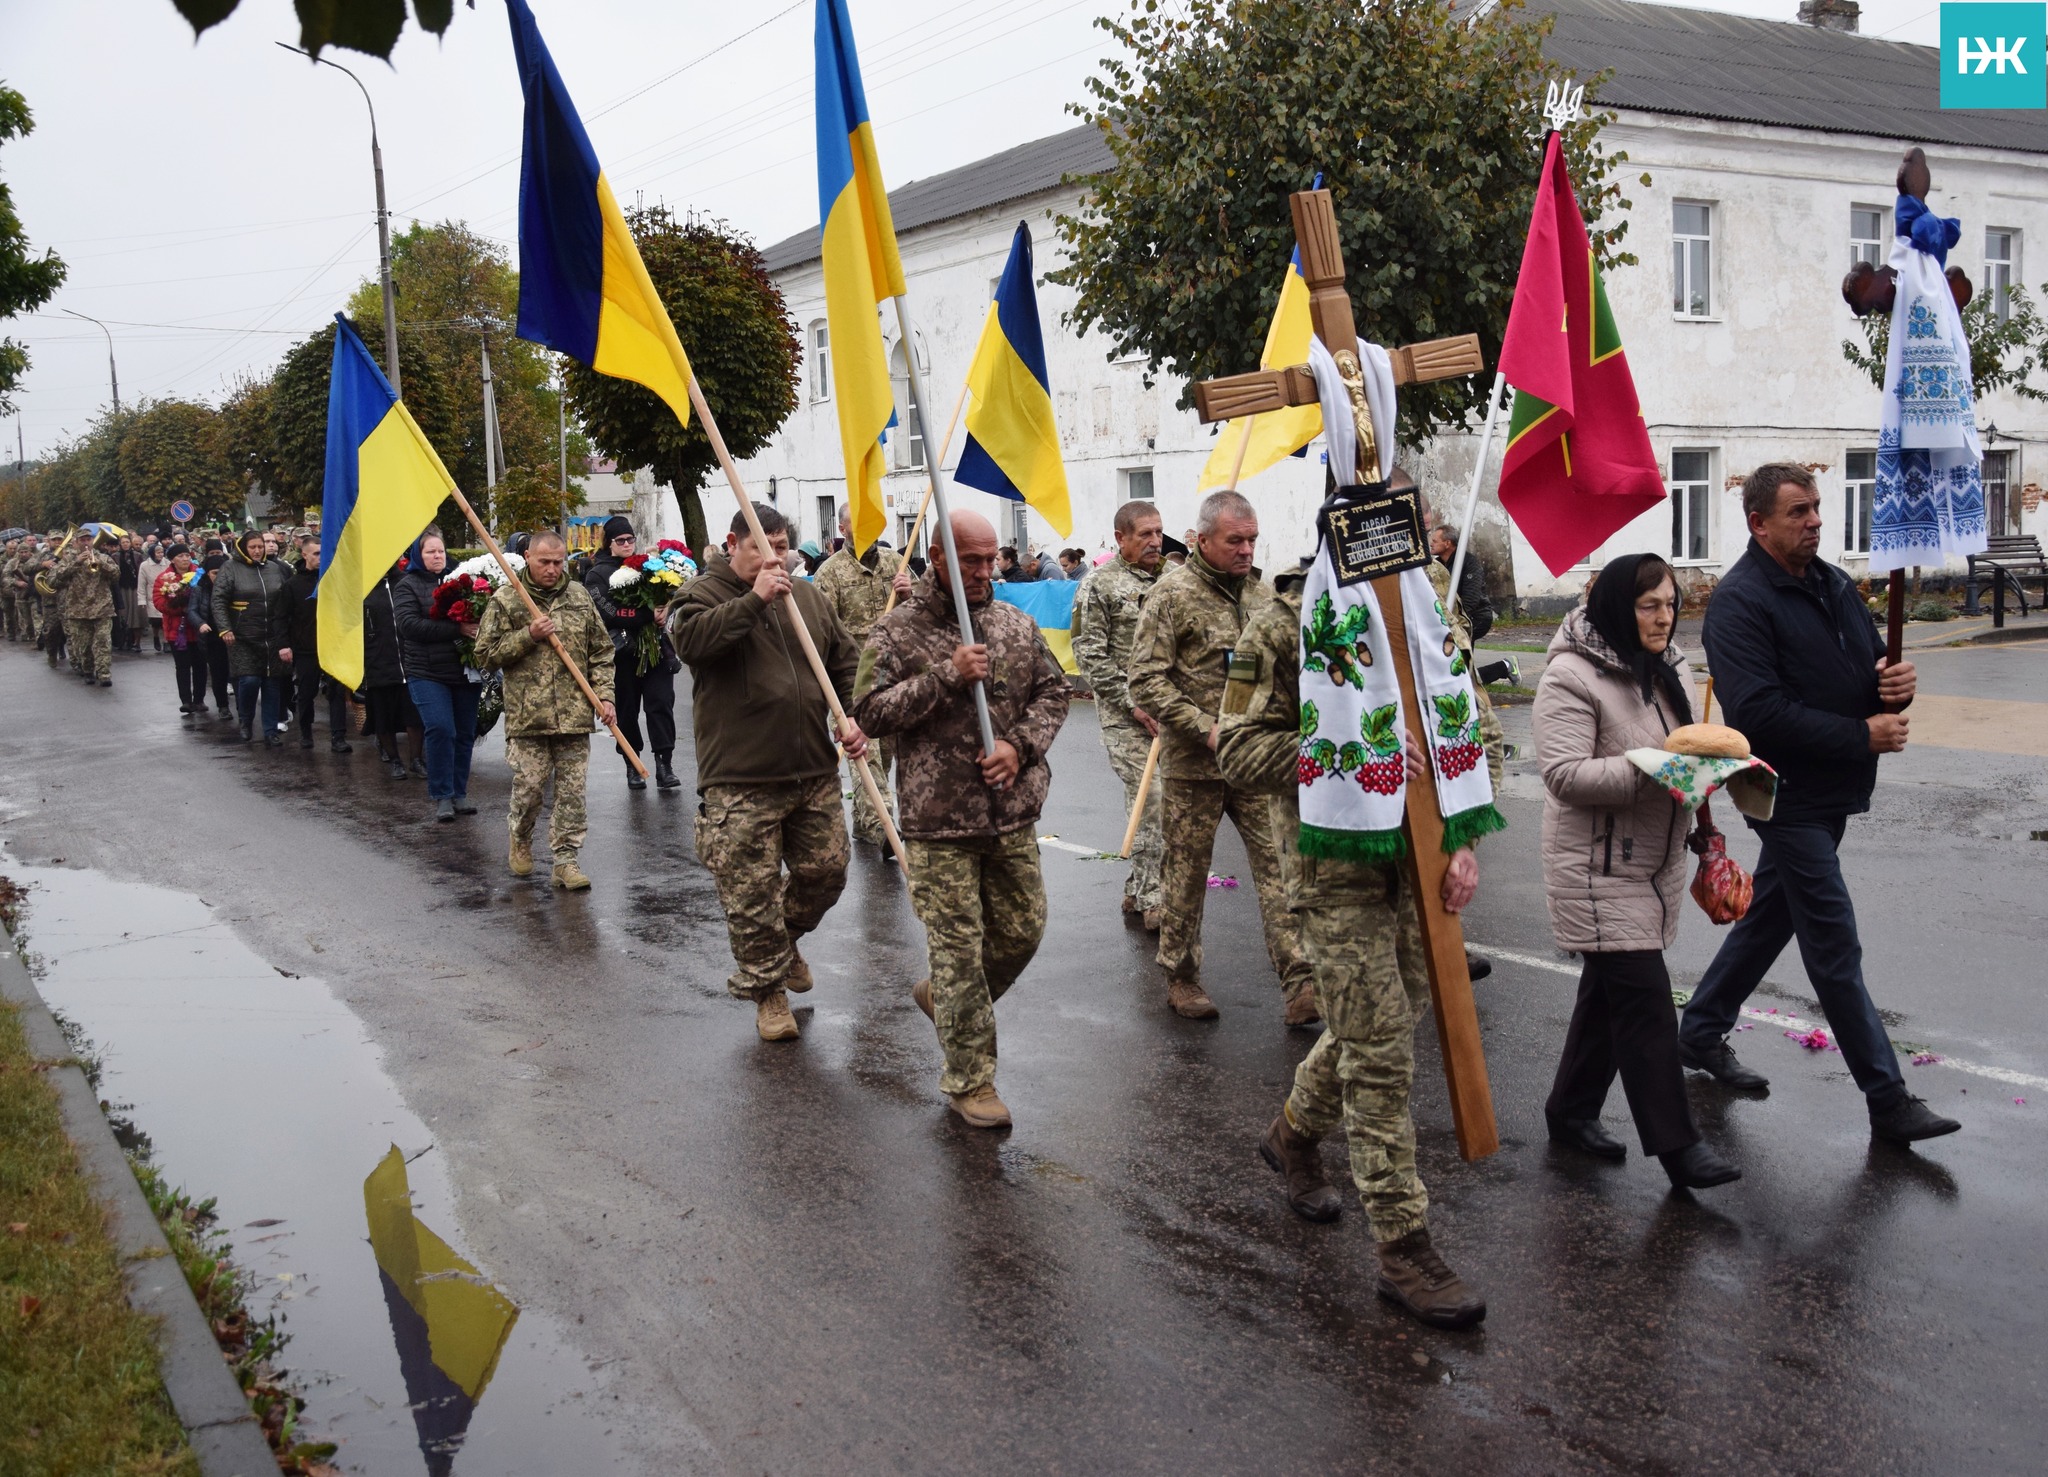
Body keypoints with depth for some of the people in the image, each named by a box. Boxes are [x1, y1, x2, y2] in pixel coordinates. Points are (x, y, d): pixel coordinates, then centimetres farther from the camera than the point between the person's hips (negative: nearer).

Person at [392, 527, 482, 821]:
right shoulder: (407, 585, 0)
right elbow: (409, 624, -15)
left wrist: (477, 627, -6)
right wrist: (457, 630, -21)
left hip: (464, 672, 4)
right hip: (427, 673, -4)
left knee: (465, 733, 7)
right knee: (440, 730, -14)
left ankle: (459, 793, 19)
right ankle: (441, 796, -2)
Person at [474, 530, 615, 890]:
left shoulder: (580, 596, 9)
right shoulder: (505, 600, 0)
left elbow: (601, 652, 13)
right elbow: (486, 655, 0)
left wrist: (604, 695, 2)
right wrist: (528, 636, -11)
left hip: (574, 715, 2)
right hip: (527, 716, -2)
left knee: (572, 791, 2)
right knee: (529, 787, 2)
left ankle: (566, 860, 9)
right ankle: (520, 839, 30)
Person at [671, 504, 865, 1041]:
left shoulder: (807, 596, 13)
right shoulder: (704, 593, -2)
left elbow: (846, 660, 17)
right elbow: (690, 639, -24)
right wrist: (754, 600, -25)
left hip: (815, 773, 5)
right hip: (740, 781, -5)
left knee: (826, 870, 12)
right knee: (751, 892, 0)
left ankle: (786, 941, 40)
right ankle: (767, 990, 16)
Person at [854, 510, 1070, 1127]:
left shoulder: (1017, 624, 8)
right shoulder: (899, 630, -5)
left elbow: (1052, 692, 12)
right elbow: (870, 712, -11)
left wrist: (1020, 745, -6)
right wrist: (946, 676, -20)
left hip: (1012, 815, 5)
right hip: (939, 822, -5)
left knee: (1023, 931, 14)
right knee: (959, 949, 0)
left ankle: (941, 995, 40)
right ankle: (970, 1081, 13)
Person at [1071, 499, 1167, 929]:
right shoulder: (1100, 584, -4)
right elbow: (1090, 655, -8)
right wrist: (1132, 704, -12)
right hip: (1126, 715, -6)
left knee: (1150, 802, 9)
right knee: (1151, 801, -10)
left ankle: (1136, 892, 21)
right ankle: (1153, 901, -3)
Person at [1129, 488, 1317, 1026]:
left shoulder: (1262, 593, 11)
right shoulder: (1172, 594, -7)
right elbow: (1147, 681, -13)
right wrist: (1206, 729, -18)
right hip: (1192, 766, -4)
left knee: (1281, 865, -3)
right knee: (1186, 874, 8)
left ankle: (1300, 987, -2)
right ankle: (1181, 980, 24)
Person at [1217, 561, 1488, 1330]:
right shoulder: (1280, 629, -9)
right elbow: (1238, 754, -13)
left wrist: (1464, 838, -4)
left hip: (1415, 859, 6)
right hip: (1335, 869, -6)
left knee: (1383, 1022, 19)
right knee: (1379, 1050, -5)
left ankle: (1294, 1134, 45)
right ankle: (1402, 1245, 5)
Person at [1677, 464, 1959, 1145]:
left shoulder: (1833, 585, 11)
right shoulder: (1739, 601, -16)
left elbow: (1871, 666, 17)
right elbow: (1760, 711, -25)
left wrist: (1896, 684, -8)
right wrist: (1861, 736, -21)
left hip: (1832, 792, 9)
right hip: (1789, 797, -9)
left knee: (1770, 917, 19)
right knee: (1836, 949, -3)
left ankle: (1700, 1033, 36)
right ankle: (1888, 1101, 4)